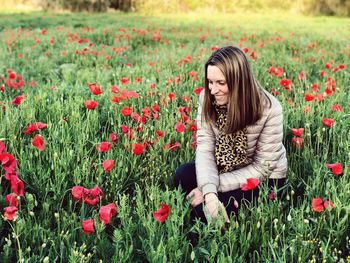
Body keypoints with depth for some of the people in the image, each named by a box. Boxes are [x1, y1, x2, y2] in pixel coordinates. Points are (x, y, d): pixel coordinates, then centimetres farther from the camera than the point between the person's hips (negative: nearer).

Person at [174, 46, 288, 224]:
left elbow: (263, 167, -21)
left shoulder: (269, 109, -26)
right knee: (182, 176, -24)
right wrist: (209, 191, -37)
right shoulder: (206, 98, -15)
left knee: (204, 210, -25)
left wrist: (217, 186, -27)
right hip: (225, 168, 4)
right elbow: (205, 148, -20)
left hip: (264, 178, -4)